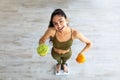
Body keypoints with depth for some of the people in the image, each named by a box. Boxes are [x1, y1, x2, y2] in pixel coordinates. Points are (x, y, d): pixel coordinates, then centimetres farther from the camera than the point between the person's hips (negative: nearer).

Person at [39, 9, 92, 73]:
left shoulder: (74, 33, -39)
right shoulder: (51, 31, -41)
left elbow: (89, 43, -25)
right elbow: (41, 40, -24)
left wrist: (81, 53, -38)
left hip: (67, 54, 1)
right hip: (55, 53, 0)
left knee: (65, 60, 38)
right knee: (58, 60, 37)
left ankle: (64, 64, 74)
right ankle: (59, 64, 73)